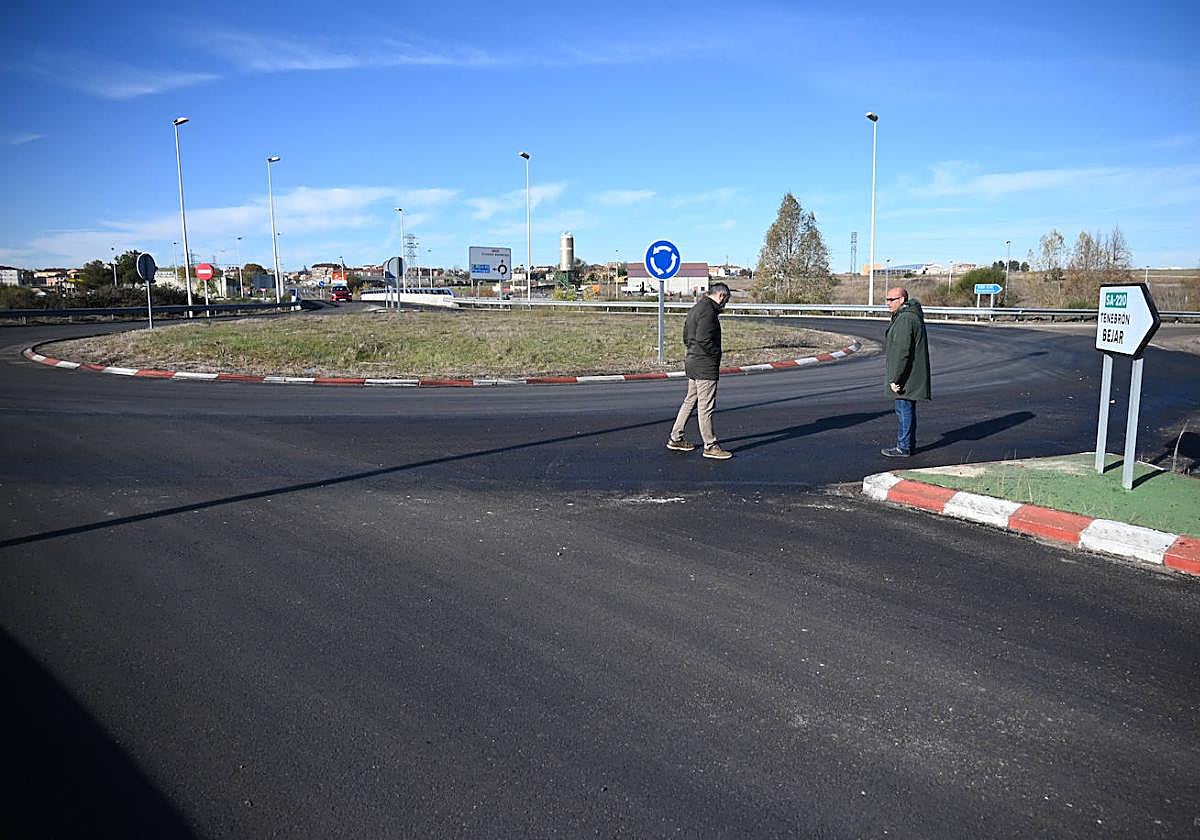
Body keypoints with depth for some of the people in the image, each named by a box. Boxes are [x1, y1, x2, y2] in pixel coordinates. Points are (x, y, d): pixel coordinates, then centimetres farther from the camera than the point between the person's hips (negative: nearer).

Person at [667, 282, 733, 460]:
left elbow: (686, 337, 20)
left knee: (690, 401, 17)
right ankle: (710, 446, 2)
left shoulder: (695, 309, 16)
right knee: (706, 407, -4)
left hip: (692, 362, 10)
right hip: (706, 366, -10)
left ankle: (675, 438, 23)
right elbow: (703, 339, -25)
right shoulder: (708, 311, -17)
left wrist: (693, 350, 14)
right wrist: (716, 354, -12)